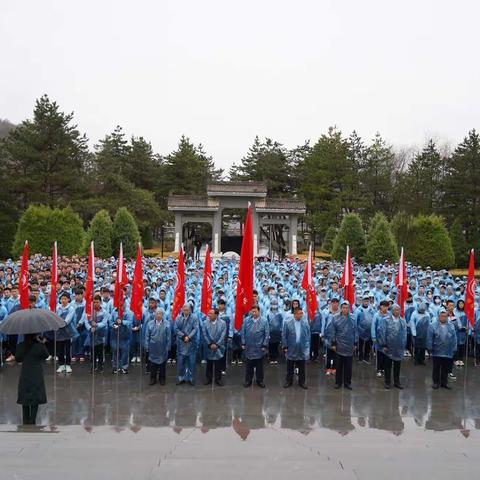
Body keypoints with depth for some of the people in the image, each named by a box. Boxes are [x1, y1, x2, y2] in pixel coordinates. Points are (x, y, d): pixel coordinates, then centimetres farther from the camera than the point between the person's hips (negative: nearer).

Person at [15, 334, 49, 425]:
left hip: (25, 375, 3)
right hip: (36, 376, -2)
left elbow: (18, 359, 4)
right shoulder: (39, 346, -15)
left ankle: (26, 422, 17)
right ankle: (32, 421, 4)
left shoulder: (20, 346, -7)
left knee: (25, 399, 12)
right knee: (35, 400, 6)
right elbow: (46, 355, 2)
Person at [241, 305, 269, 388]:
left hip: (259, 348, -1)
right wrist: (243, 343, -1)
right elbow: (243, 333, 2)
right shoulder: (246, 320, -2)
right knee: (248, 366, 11)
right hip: (248, 348, 1)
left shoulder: (264, 321, -6)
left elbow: (267, 334, -5)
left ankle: (260, 380, 24)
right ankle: (248, 380, 23)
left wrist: (264, 346, -7)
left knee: (259, 366, 11)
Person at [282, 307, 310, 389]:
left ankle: (302, 382, 23)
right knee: (290, 367, 11)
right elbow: (284, 335, -3)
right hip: (291, 350, -1)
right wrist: (285, 347, -6)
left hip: (302, 350, 1)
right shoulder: (287, 323, -7)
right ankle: (289, 381, 24)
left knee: (301, 368, 11)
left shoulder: (305, 322, -4)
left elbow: (308, 335, 2)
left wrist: (307, 347, -2)